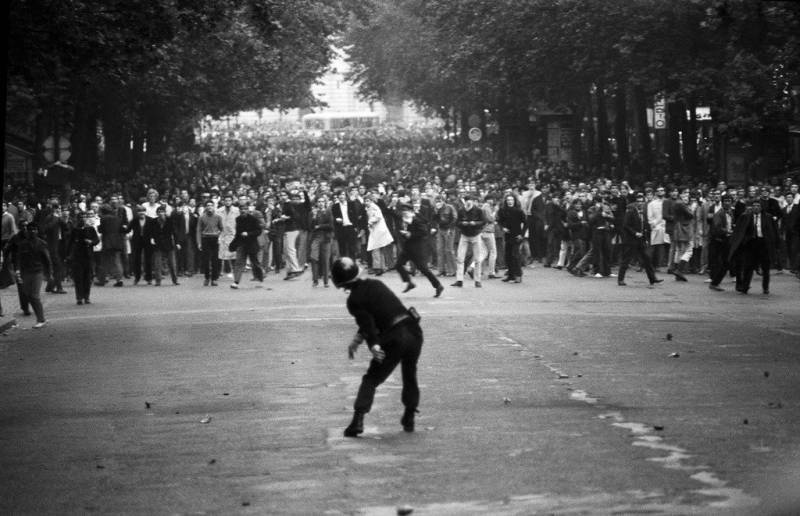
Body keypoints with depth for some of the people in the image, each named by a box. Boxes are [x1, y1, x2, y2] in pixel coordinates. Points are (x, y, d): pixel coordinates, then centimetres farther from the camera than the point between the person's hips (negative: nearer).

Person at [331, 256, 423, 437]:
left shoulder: (355, 300, -4)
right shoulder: (376, 284, 18)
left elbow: (367, 322, -17)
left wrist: (373, 345, -22)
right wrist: (358, 338, 24)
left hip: (394, 339, -6)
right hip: (413, 330, 6)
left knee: (371, 379, 6)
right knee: (410, 375, 23)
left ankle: (358, 419, -5)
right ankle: (409, 419, 27)